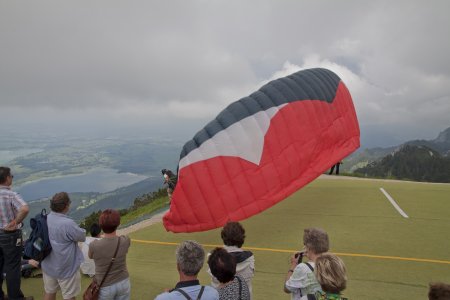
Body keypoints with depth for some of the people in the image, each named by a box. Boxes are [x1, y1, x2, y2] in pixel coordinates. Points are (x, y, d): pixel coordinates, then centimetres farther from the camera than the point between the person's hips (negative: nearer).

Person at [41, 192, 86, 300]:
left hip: (48, 265, 7)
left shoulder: (45, 219, -8)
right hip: (66, 268, -7)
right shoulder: (68, 224, -32)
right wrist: (78, 229, 1)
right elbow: (82, 237, -16)